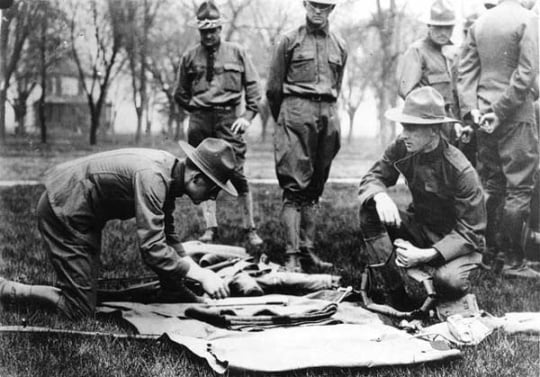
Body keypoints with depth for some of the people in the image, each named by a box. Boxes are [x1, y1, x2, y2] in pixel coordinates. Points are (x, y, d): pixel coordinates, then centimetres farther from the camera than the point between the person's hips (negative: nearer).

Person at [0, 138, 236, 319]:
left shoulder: (170, 169, -3)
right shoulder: (152, 177, -32)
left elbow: (167, 235, 8)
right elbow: (152, 249, -37)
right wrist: (200, 274, -31)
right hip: (63, 212, -10)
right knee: (80, 311, -5)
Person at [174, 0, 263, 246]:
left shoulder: (236, 53, 5)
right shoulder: (190, 57, 8)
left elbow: (252, 85, 5)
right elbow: (180, 94, 17)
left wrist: (249, 115, -3)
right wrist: (197, 110, 9)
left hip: (228, 118, -2)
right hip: (199, 121, 2)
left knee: (237, 174, -6)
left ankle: (250, 228, 3)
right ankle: (210, 228, 11)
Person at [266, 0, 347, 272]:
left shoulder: (339, 46, 15)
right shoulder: (290, 41, 3)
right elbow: (273, 89, 6)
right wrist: (283, 119, 13)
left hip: (328, 116, 4)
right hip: (296, 112, -4)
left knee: (314, 188, 6)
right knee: (295, 188, -10)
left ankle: (307, 252, 10)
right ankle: (292, 256, -13)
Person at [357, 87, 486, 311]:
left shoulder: (461, 171, -26)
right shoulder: (401, 148, -11)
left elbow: (470, 232, -23)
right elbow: (372, 177, -5)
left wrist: (427, 255, -35)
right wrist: (380, 196, -32)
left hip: (457, 242, -5)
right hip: (418, 227, 5)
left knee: (449, 283, -36)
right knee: (369, 211, -20)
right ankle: (394, 291, -18)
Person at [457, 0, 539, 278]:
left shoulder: (479, 23, 9)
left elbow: (466, 71, 6)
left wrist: (471, 109, 1)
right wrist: (500, 111, -12)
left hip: (484, 118, 6)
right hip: (516, 118, -6)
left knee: (491, 187, 12)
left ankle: (493, 253, 19)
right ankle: (512, 261, -1)